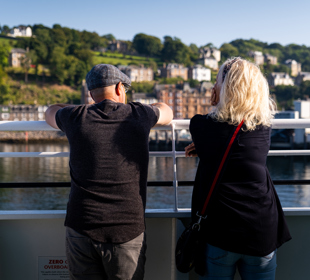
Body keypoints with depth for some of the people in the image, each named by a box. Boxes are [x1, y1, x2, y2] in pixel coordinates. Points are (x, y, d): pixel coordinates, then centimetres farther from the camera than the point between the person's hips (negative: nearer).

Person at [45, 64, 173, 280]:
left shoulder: (77, 118, 2)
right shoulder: (138, 115, 2)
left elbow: (51, 111, 27)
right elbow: (167, 112, 26)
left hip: (81, 230, 1)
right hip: (127, 233, 0)